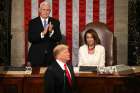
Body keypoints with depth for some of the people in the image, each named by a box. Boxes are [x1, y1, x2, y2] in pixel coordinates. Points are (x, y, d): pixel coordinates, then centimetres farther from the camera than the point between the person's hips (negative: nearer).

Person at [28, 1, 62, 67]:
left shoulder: (55, 22, 6)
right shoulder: (32, 22, 2)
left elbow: (59, 38, -2)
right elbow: (30, 38, -9)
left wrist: (51, 32, -21)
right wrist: (42, 33, -23)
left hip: (51, 56, 1)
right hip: (36, 56, -1)